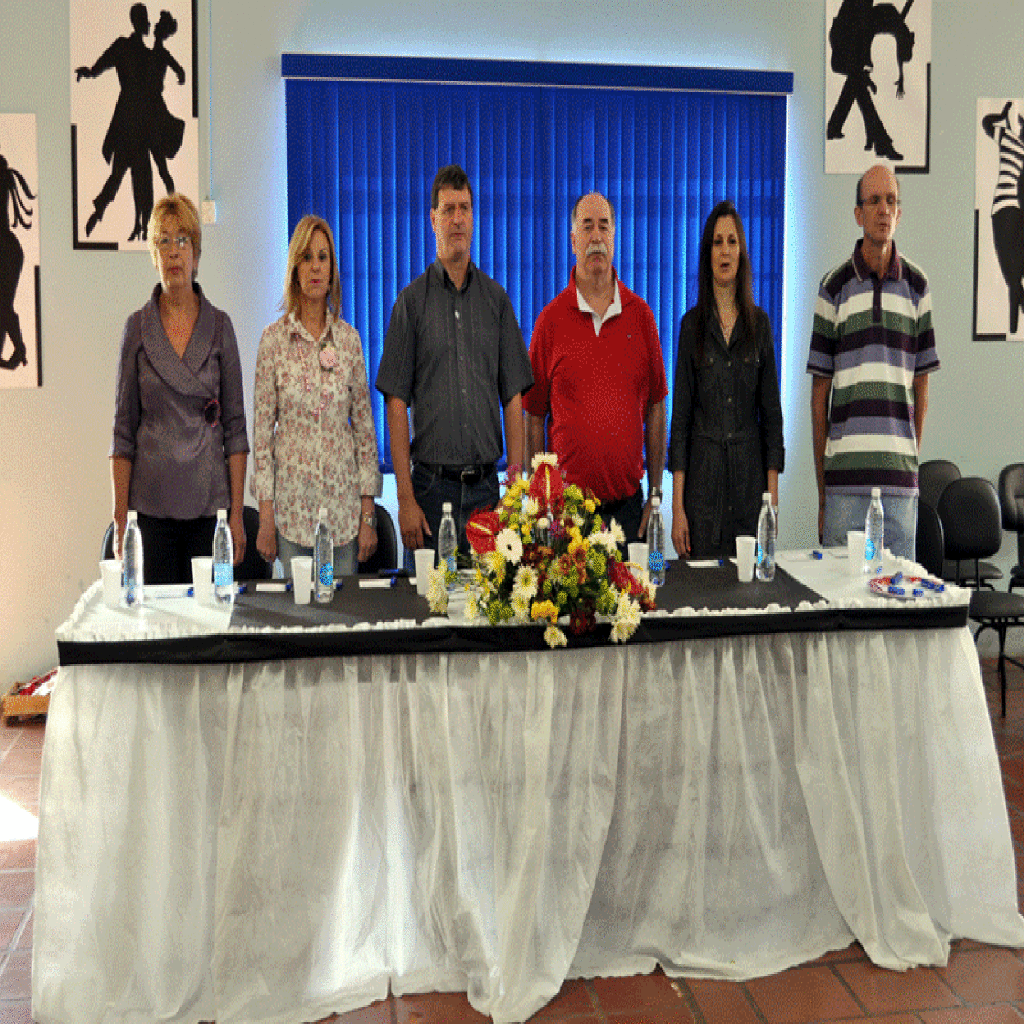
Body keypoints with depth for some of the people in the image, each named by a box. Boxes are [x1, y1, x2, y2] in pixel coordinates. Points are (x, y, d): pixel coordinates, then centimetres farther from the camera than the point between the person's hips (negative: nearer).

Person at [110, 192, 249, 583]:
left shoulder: (219, 325, 3)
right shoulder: (137, 327, 3)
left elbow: (235, 426, 4)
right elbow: (123, 429, 4)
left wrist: (237, 513, -1)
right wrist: (120, 515, -1)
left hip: (209, 500, 0)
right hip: (153, 502, 0)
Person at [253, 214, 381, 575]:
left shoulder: (349, 338, 4)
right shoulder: (274, 339, -1)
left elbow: (365, 428, 5)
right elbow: (262, 430, -1)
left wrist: (368, 514, 1)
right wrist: (265, 517, -5)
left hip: (343, 503, 2)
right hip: (292, 502, -1)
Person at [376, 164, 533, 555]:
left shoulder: (496, 298, 9)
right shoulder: (413, 300, 2)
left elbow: (513, 398, 8)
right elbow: (396, 403, -2)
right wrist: (405, 497, -8)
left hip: (486, 486, 2)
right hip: (431, 484, -2)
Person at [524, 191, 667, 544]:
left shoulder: (640, 314, 6)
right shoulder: (550, 319, 1)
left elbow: (655, 409, 8)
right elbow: (534, 418, 3)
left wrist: (655, 495, 4)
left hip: (627, 503, 2)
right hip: (567, 500, -1)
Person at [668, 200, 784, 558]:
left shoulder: (759, 323, 6)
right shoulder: (692, 324, 2)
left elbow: (771, 412, 7)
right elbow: (680, 416, 0)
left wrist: (773, 496, 0)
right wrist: (677, 504, -6)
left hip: (750, 475, 1)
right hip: (703, 478, -1)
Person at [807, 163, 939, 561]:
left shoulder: (917, 286, 8)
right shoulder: (834, 287, 3)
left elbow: (921, 383, 12)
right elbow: (819, 391, 4)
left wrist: (911, 458, 8)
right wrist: (820, 487, 3)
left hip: (901, 482, 2)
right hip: (845, 479, -1)